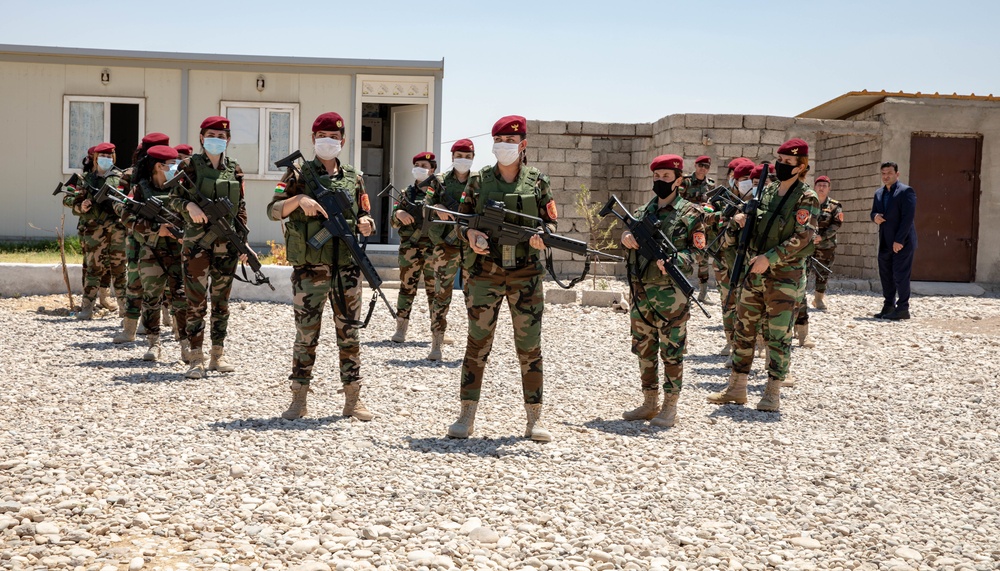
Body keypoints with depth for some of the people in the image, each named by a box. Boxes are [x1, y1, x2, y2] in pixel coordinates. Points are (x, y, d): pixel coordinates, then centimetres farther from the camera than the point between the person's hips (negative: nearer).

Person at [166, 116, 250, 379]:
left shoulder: (234, 168, 8)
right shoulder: (190, 165, 0)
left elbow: (241, 208, 11)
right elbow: (172, 199, 0)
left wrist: (243, 239, 5)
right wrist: (189, 205, -20)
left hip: (226, 244, 4)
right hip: (196, 243, -3)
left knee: (221, 300, 9)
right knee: (196, 301, -5)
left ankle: (218, 355, 17)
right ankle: (196, 359, -2)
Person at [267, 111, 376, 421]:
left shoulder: (354, 178, 13)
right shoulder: (298, 174, 4)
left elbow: (364, 216, 17)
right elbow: (273, 210, -4)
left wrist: (365, 224, -6)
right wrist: (299, 199, -21)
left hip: (347, 267, 3)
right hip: (309, 268, -3)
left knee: (350, 333, 6)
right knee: (306, 334, 2)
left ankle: (353, 399, 13)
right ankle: (299, 400, 11)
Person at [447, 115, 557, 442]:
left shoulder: (537, 182, 5)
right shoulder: (478, 181, 6)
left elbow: (551, 221, 8)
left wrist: (542, 236, -14)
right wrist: (470, 235, -13)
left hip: (526, 276, 0)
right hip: (484, 275, 0)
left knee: (530, 347, 2)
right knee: (477, 344, 1)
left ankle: (534, 420, 10)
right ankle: (467, 417, 8)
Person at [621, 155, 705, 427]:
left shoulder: (689, 213, -2)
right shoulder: (643, 211, 13)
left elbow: (697, 250, -4)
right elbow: (631, 234, 20)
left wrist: (675, 261, -21)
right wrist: (626, 236, -4)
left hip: (671, 294, -6)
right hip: (640, 292, 6)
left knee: (671, 351, 0)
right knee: (644, 349, 11)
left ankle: (670, 407, 7)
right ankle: (650, 403, 22)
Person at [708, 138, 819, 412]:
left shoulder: (806, 198, -7)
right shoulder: (767, 192, 12)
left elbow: (802, 238, -16)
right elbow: (737, 235, 18)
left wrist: (769, 258, -22)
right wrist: (739, 222, -5)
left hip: (783, 277, -6)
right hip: (753, 273, 7)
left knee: (778, 335, -2)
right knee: (744, 329, 9)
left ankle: (773, 393, 6)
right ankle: (737, 387, 18)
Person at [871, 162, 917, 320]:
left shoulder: (906, 191, -8)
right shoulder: (879, 193, 14)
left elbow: (908, 217, -15)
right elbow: (874, 212, 23)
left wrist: (899, 240, -20)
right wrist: (875, 217, -4)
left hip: (902, 241, -7)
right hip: (885, 242, 7)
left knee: (900, 275, -6)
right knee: (885, 275, 8)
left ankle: (902, 309, -1)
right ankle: (888, 307, 16)